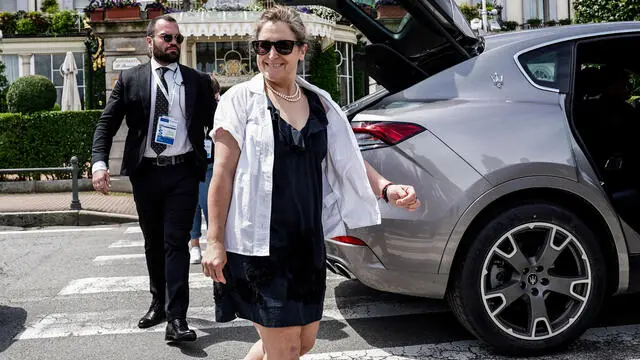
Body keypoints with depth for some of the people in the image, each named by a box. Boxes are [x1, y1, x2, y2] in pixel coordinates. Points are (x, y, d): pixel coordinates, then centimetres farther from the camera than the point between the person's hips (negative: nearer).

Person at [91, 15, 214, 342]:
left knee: (176, 242, -6)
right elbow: (106, 124, 2)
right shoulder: (129, 80, 5)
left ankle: (176, 319, -6)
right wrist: (99, 162, -12)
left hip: (182, 172, -2)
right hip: (145, 172, 2)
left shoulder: (198, 81, 5)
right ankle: (159, 303, 32)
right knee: (153, 242, 14)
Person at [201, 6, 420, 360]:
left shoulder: (320, 103, 8)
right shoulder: (240, 100, -5)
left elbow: (349, 161, 9)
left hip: (307, 243, 6)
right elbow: (223, 174, -7)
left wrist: (386, 187, -9)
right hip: (258, 244, -5)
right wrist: (215, 241, -10)